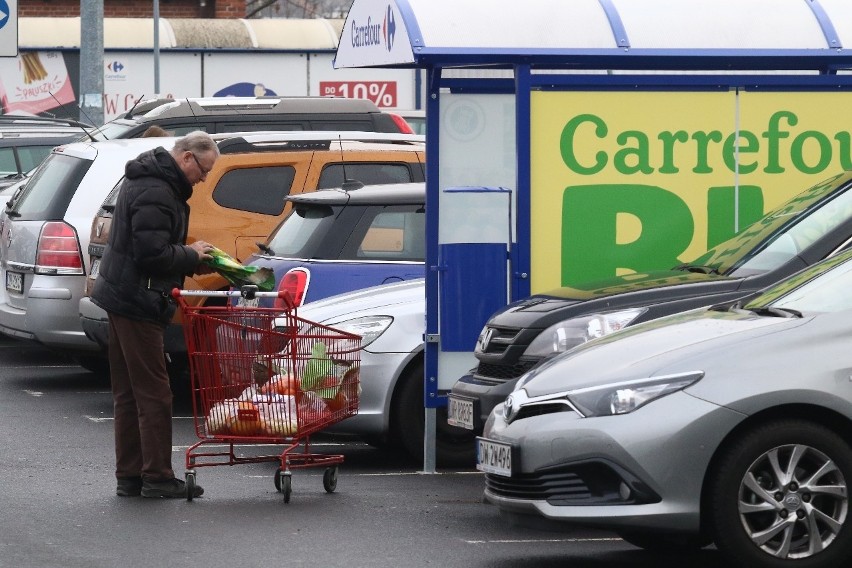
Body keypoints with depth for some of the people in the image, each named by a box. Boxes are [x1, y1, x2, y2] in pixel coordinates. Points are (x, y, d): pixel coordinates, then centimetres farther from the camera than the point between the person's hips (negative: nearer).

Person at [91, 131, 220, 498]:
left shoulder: (154, 183, 15)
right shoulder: (156, 194, -19)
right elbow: (152, 254, -26)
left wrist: (190, 258, 10)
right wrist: (191, 256, -10)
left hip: (122, 299, 11)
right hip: (137, 301, -11)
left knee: (129, 393, 12)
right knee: (153, 392, -6)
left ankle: (129, 476, 16)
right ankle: (157, 477, -3)